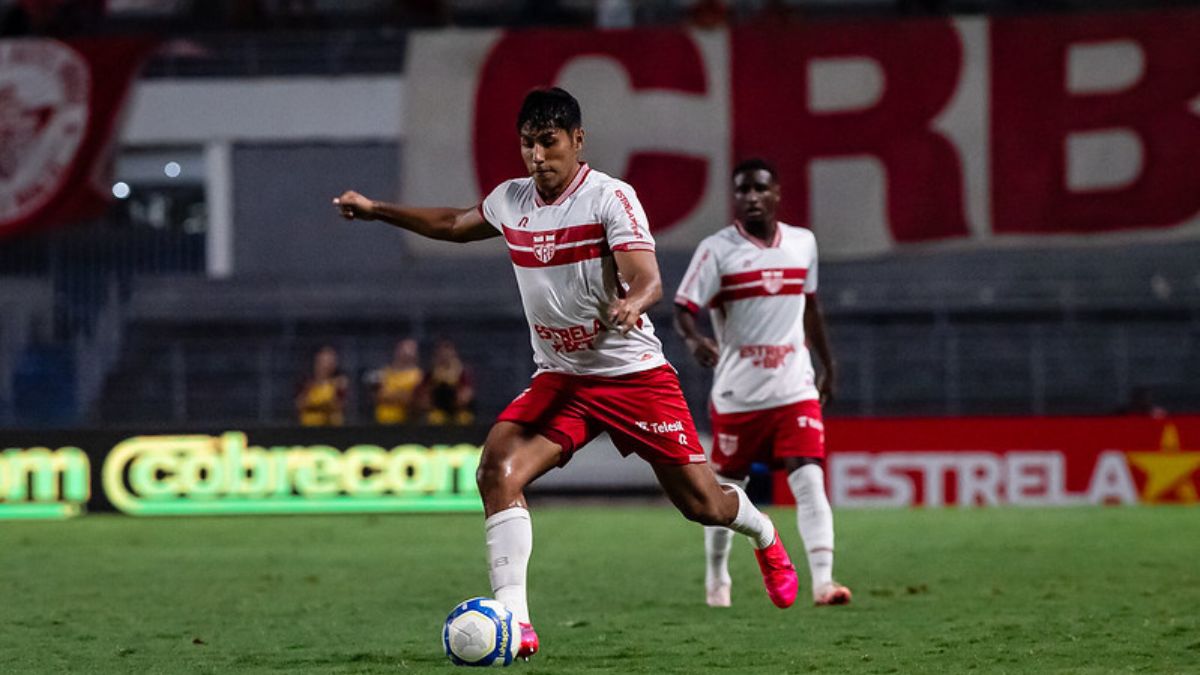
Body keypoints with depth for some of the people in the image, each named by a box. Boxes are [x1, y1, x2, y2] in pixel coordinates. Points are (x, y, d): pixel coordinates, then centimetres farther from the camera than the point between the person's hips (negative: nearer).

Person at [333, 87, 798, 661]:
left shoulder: (610, 197, -15)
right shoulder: (510, 200, 3)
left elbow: (648, 279, -26)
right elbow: (455, 225, 25)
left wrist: (632, 303, -49)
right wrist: (376, 211, 23)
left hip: (635, 374, -4)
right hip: (560, 378, 4)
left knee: (702, 504, 1)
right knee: (497, 469, -22)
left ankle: (765, 537, 39)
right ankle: (513, 621, -24)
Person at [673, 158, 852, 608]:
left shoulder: (803, 244, 7)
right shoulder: (717, 250, -6)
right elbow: (683, 307, -12)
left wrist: (828, 364, 24)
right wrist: (694, 340, -33)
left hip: (795, 390, 2)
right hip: (737, 396, -2)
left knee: (810, 481, -13)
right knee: (726, 489, 10)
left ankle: (823, 581, -18)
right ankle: (716, 577, 31)